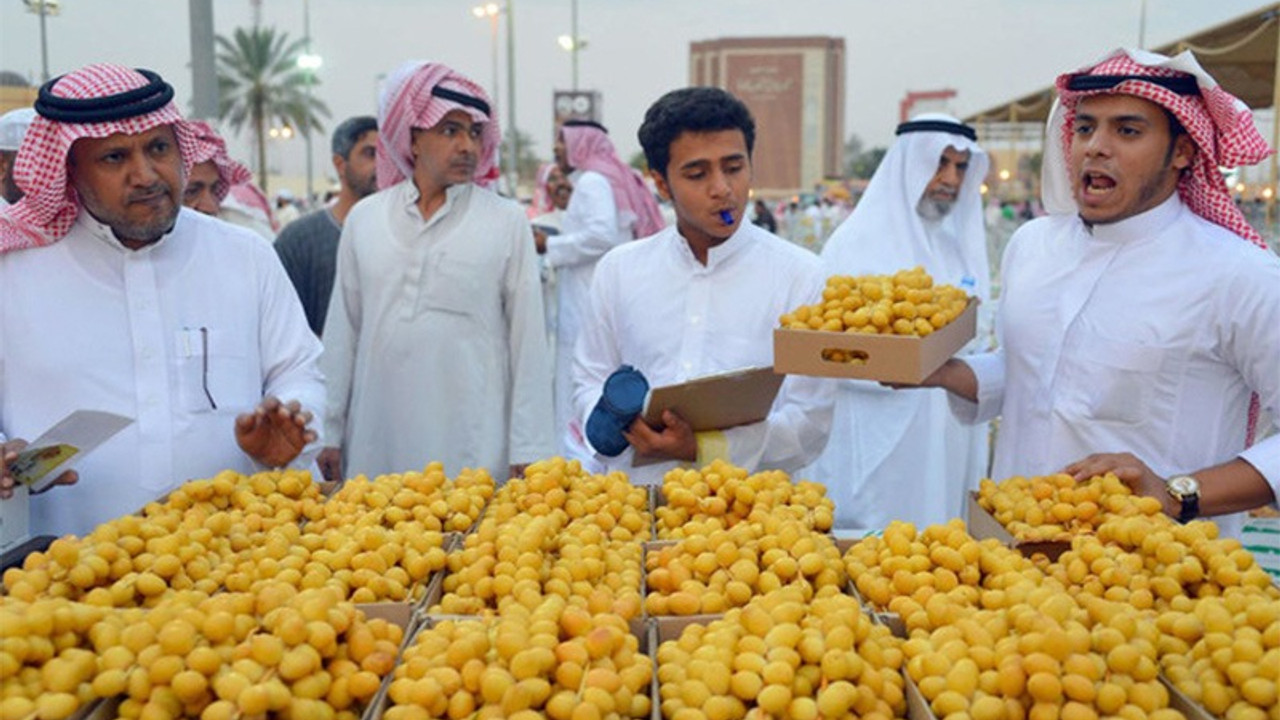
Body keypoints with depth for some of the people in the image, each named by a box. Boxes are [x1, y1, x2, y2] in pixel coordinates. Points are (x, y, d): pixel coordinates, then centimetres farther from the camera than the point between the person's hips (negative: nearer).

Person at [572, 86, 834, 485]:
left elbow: (810, 422, 0)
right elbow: (590, 382, 18)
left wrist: (702, 448, -13)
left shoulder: (800, 275, 3)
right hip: (637, 496, 2)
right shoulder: (618, 269, 13)